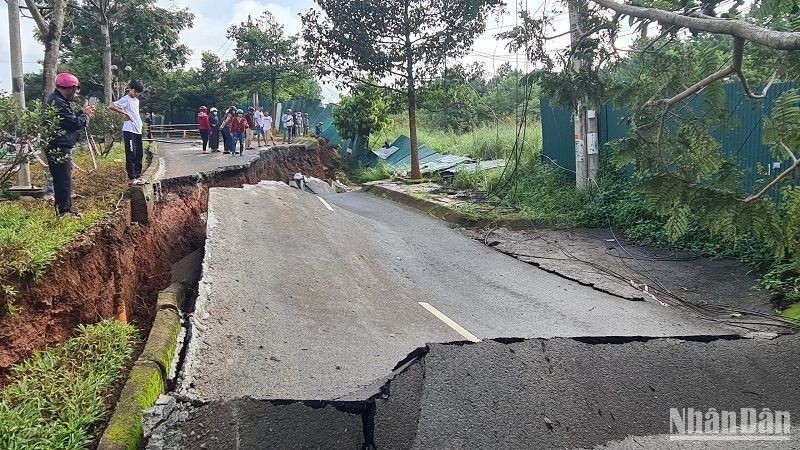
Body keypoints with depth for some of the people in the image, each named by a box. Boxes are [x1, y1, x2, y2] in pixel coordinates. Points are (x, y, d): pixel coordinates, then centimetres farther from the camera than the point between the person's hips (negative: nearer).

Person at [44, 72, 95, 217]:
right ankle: (65, 210, 0)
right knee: (64, 179, -5)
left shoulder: (53, 99, 16)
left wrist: (82, 113, 7)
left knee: (60, 179, 16)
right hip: (59, 148, -11)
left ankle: (61, 208, 24)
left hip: (56, 148, 11)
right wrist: (85, 114, -2)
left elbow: (69, 119, 18)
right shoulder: (59, 103, -19)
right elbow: (75, 123, -19)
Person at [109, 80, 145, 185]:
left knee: (139, 154, 10)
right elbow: (111, 106, -16)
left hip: (138, 130, 8)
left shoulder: (136, 100, 17)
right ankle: (131, 177, -2)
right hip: (129, 130, -8)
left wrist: (140, 125, 13)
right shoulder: (126, 99, -7)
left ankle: (138, 175, 19)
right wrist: (125, 113, -16)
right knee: (131, 154, -6)